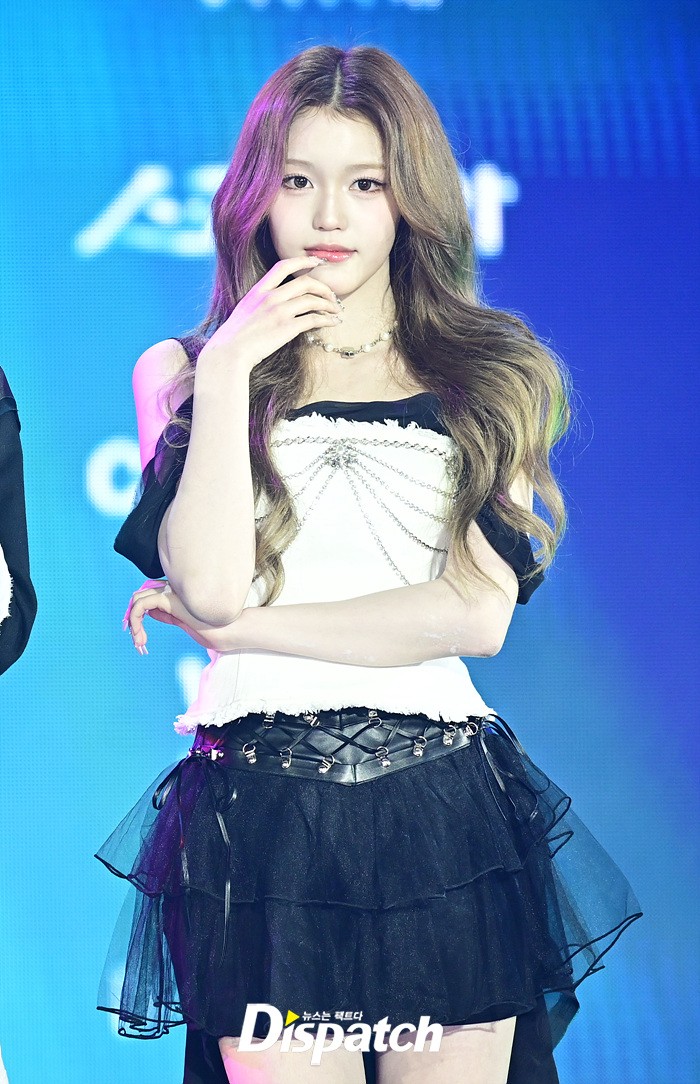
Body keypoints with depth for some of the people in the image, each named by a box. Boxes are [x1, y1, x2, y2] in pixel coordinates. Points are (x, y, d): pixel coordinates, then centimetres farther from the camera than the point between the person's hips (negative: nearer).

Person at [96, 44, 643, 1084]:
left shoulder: (492, 377, 9)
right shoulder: (182, 372, 9)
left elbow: (480, 613, -4)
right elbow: (210, 585, -7)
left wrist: (240, 625, -5)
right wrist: (229, 369, -8)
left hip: (445, 816, 1)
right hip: (258, 816, -1)